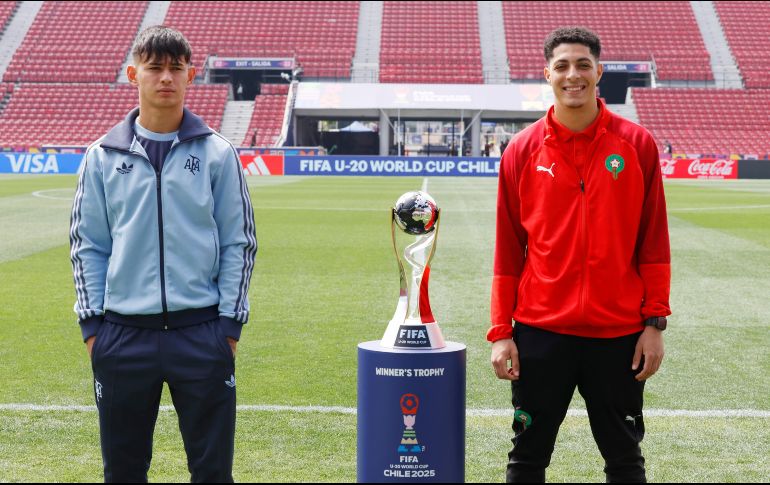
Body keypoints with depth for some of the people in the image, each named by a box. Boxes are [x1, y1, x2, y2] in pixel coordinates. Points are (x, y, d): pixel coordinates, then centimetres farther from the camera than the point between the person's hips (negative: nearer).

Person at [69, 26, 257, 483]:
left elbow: (239, 243, 3)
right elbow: (88, 245, 8)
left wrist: (229, 324, -2)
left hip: (202, 332, -1)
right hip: (123, 335, 1)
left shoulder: (217, 153, 3)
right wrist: (92, 323, 1)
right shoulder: (103, 156, 6)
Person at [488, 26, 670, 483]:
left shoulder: (637, 144, 0)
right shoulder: (522, 150, 1)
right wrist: (501, 333, 0)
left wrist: (655, 323, -2)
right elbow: (508, 250, 4)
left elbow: (653, 241, 1)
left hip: (618, 333, 0)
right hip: (540, 333, 0)